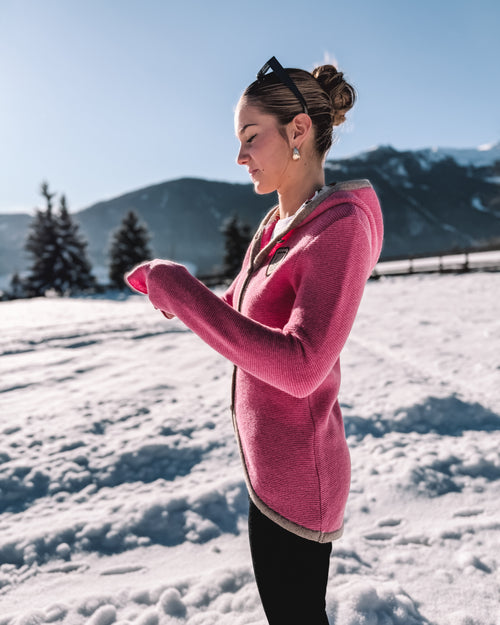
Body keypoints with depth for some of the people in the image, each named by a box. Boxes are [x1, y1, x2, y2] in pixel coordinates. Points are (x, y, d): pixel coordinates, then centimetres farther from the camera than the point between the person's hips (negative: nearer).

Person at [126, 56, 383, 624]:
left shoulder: (342, 225, -21)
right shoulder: (275, 225, 5)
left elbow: (299, 367, -31)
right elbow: (240, 316, 14)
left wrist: (178, 288, -28)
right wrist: (176, 295, -4)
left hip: (295, 472, -8)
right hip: (268, 461, 8)